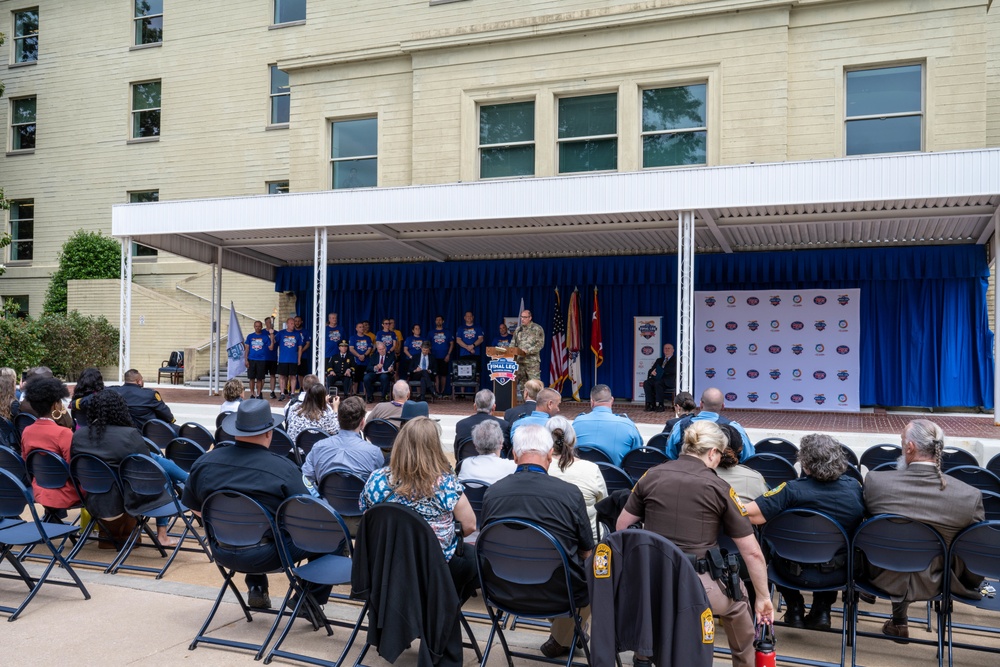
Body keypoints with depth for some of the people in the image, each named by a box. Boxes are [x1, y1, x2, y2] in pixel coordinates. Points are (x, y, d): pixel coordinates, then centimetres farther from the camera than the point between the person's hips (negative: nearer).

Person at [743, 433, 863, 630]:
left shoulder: (791, 490, -25)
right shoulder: (855, 487, -11)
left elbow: (751, 515, -29)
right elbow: (864, 518, 8)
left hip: (797, 573, -3)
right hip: (838, 574, 3)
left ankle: (795, 609, 32)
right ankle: (822, 610, 33)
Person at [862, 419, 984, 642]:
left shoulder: (875, 480, -23)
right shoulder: (970, 496, -22)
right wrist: (970, 583, 13)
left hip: (883, 578, -1)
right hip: (931, 584, 1)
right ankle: (898, 621, 40)